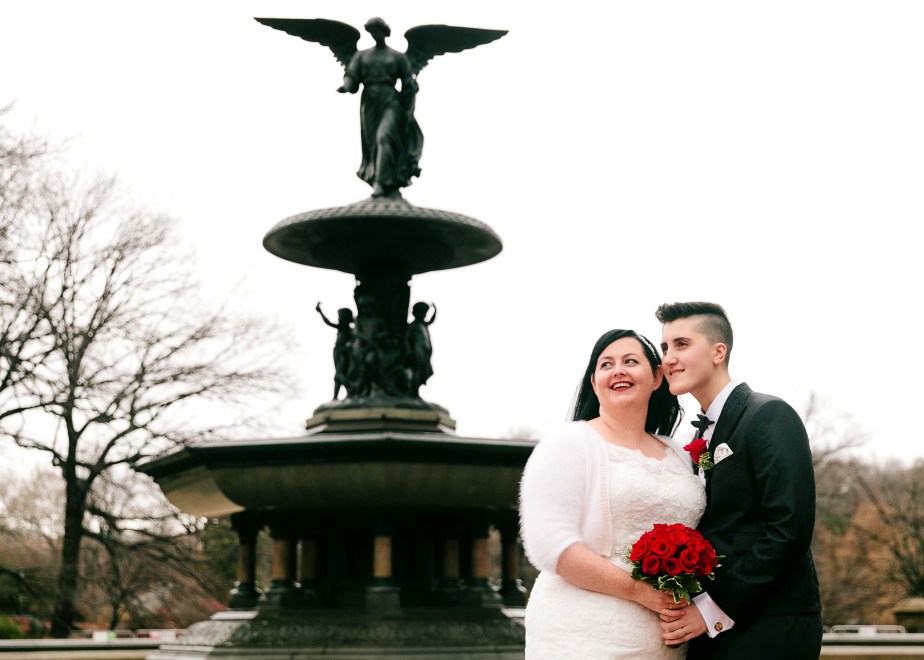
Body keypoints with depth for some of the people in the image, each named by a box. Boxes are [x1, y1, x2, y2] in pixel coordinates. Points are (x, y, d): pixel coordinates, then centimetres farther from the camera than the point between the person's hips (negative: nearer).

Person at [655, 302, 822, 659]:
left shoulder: (770, 416, -9)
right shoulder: (703, 434, 15)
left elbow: (790, 529, -18)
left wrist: (715, 610, -18)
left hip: (767, 630, -7)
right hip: (713, 628, 7)